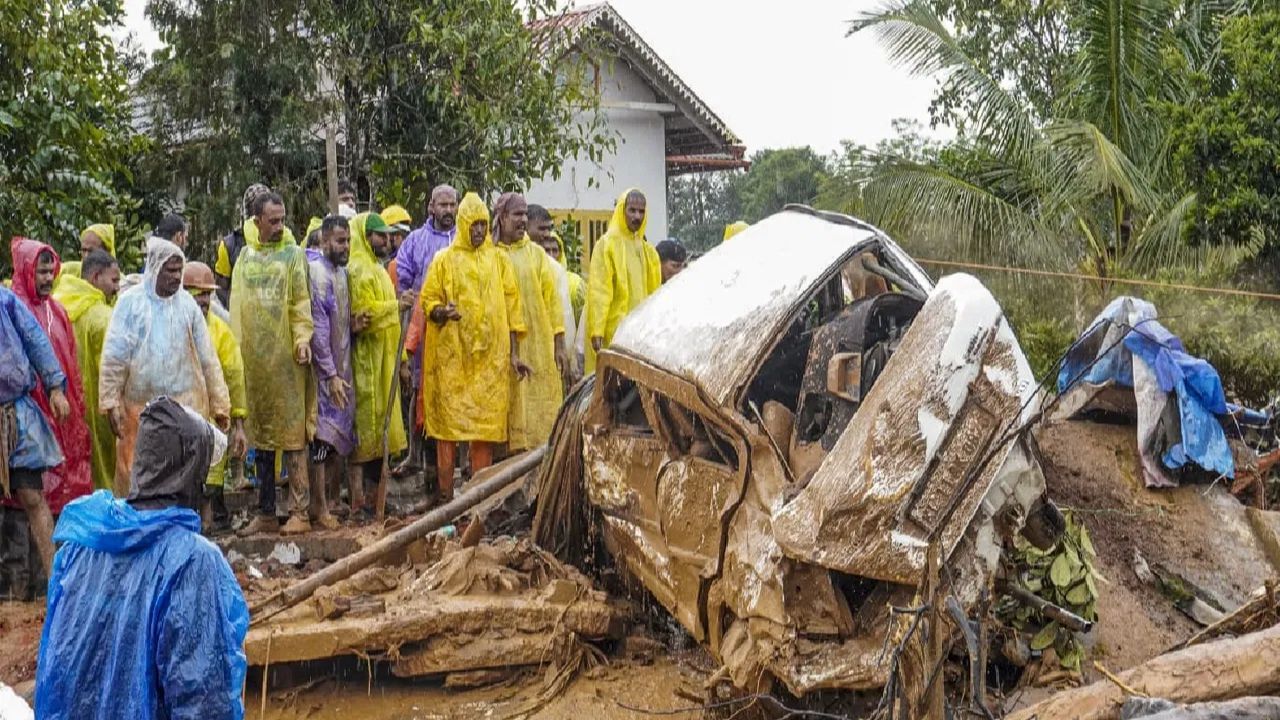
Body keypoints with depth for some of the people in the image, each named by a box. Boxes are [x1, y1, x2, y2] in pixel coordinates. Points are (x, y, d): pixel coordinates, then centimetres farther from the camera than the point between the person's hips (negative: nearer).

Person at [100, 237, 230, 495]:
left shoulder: (187, 303, 5)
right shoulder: (131, 302, -3)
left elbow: (207, 357, 8)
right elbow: (114, 355, -2)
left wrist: (219, 403, 7)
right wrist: (110, 401, -8)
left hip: (184, 404, 2)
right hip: (140, 404, -2)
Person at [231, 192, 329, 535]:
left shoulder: (293, 254, 3)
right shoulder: (246, 256, 12)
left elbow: (301, 301, -2)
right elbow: (237, 303, 14)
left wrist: (303, 337, -16)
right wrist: (235, 345, 7)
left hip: (285, 355, -4)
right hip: (252, 356, 4)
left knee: (292, 433, -5)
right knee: (259, 433, 8)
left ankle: (300, 510, -1)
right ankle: (265, 513, 15)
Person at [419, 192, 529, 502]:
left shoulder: (499, 259, 10)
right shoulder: (444, 260, 5)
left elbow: (511, 307, 9)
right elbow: (428, 300, 6)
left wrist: (514, 353, 4)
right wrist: (442, 311, -18)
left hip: (490, 356, 2)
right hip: (451, 355, -2)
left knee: (487, 422, 2)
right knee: (448, 420, -2)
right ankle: (446, 494, 4)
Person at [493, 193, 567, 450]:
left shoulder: (536, 253, 10)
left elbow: (551, 298, 8)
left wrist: (560, 343, 1)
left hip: (539, 346, 2)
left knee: (542, 410, 1)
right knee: (510, 409, 0)